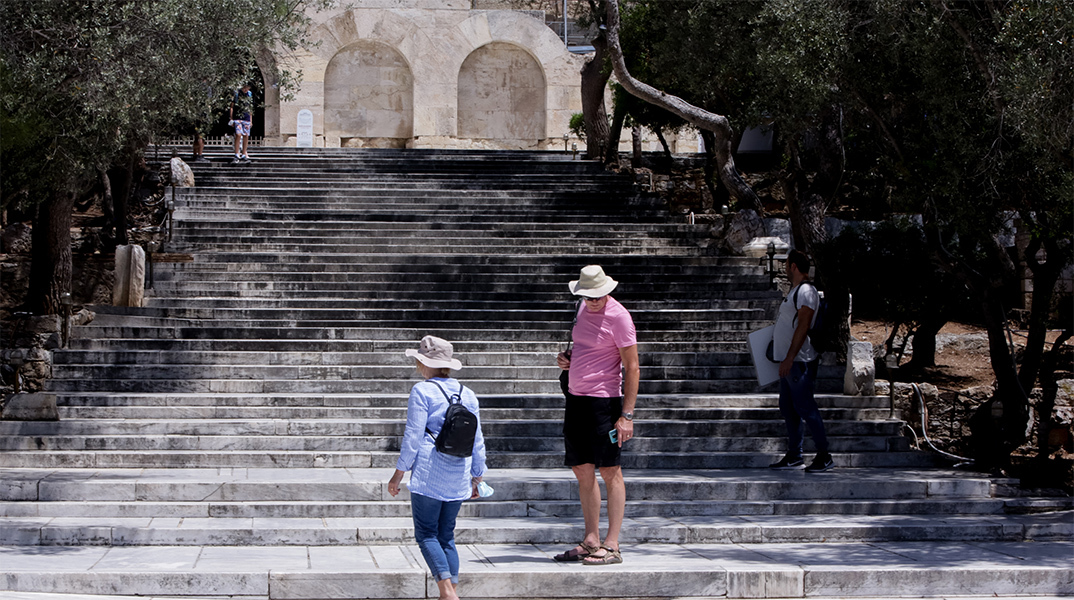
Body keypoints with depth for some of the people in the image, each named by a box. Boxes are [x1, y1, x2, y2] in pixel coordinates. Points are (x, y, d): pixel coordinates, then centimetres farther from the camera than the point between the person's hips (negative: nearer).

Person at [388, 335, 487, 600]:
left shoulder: (422, 391, -6)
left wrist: (398, 474, -2)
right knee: (447, 535, 13)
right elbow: (477, 441, 14)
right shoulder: (468, 395, 12)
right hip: (458, 478, 6)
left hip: (428, 473, -6)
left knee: (426, 534, -2)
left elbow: (413, 437, -9)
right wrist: (477, 478, 23)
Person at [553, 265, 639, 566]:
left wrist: (627, 414, -17)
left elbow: (632, 367, -13)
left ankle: (612, 546, -3)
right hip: (576, 397, 8)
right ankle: (591, 541, 13)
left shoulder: (618, 316, -11)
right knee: (583, 471, 7)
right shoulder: (584, 309, 12)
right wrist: (566, 358, 5)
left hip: (604, 400, -8)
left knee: (609, 471, -5)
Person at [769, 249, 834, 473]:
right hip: (790, 362, 10)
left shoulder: (806, 291, -15)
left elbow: (803, 327, -21)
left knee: (805, 408, -9)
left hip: (799, 361, -10)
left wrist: (789, 358, -25)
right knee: (788, 408, 12)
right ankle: (794, 455, 19)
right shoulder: (795, 291, 17)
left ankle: (824, 456, -4)